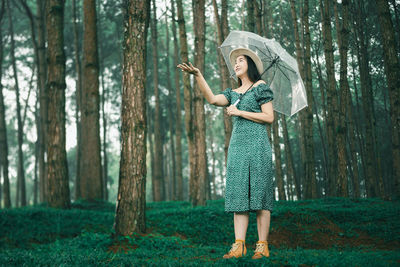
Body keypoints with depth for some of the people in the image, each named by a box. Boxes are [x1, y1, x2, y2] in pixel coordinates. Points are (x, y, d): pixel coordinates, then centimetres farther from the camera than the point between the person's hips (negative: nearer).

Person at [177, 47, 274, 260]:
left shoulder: (261, 87, 5)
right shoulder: (233, 93, 20)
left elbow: (269, 117, -3)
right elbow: (212, 99, 2)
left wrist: (239, 112, -5)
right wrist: (197, 75, -6)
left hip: (257, 145, -5)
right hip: (237, 145, 5)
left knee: (259, 194, -6)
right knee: (238, 195, -2)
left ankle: (262, 246, -3)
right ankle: (239, 245, -4)